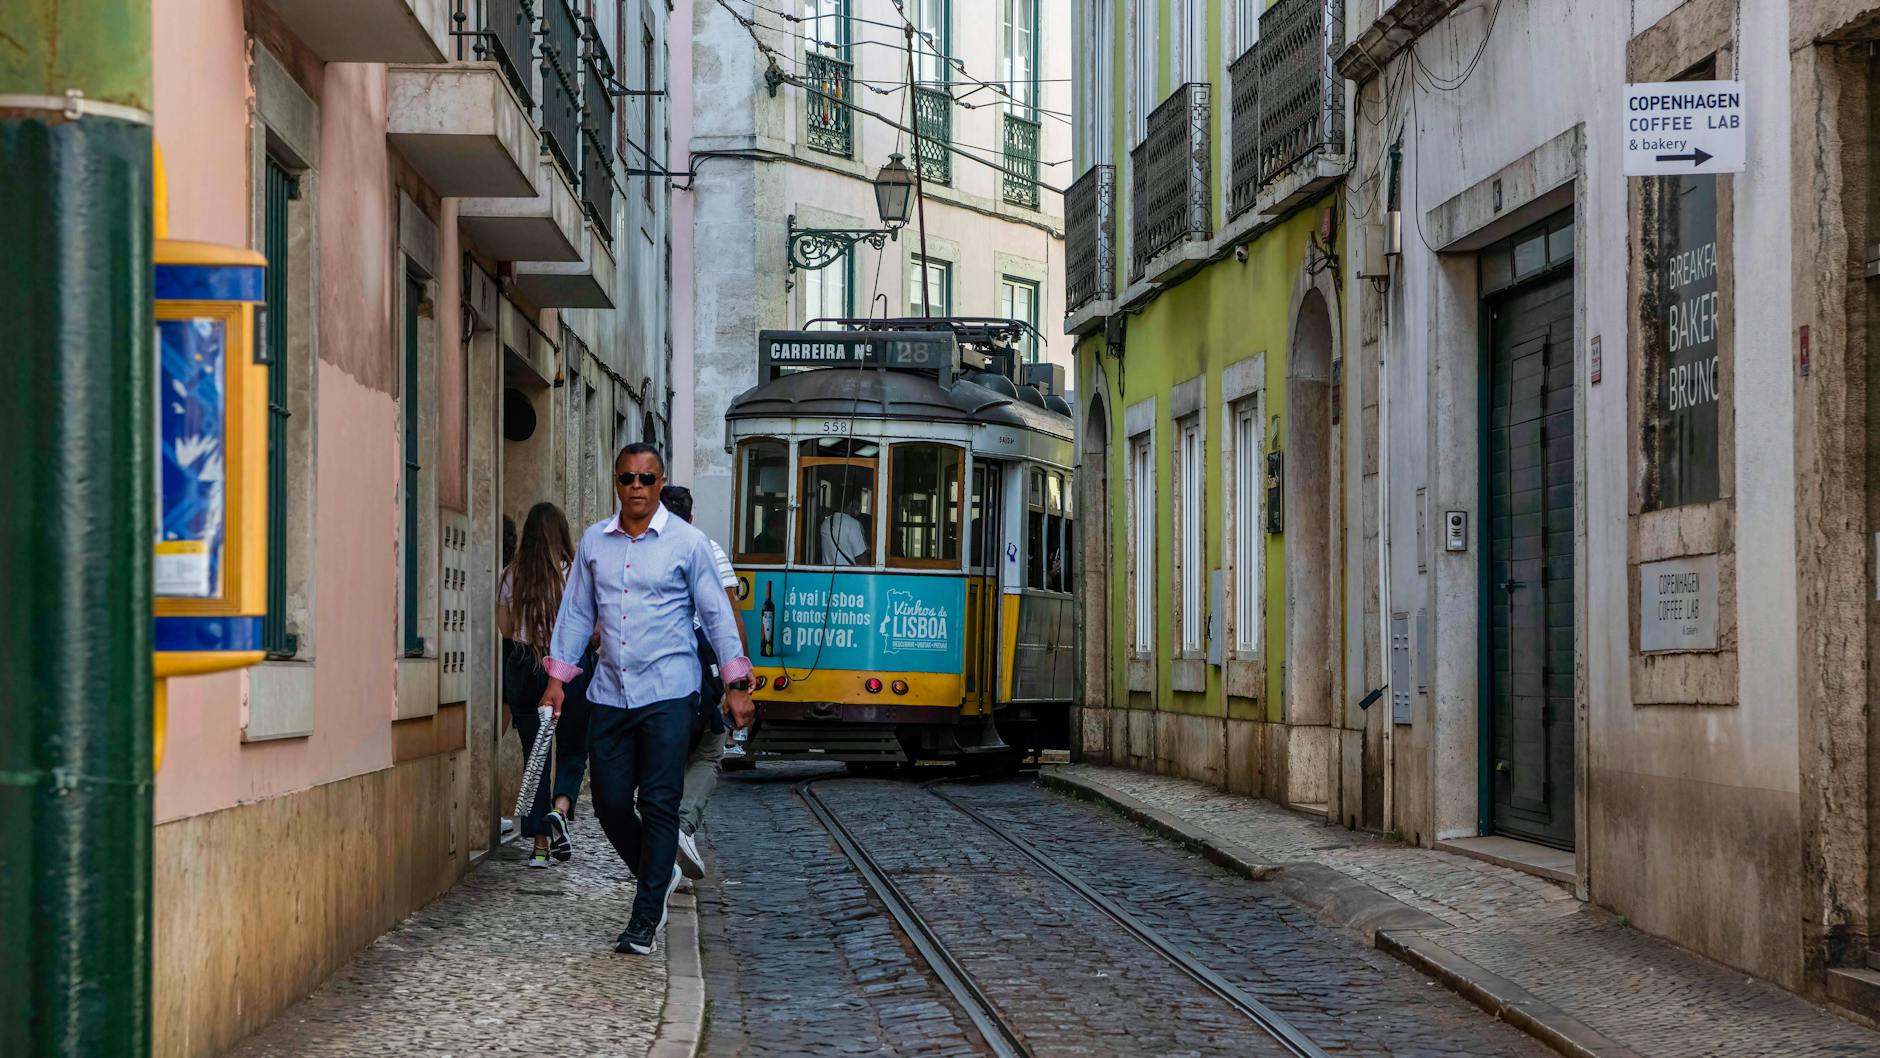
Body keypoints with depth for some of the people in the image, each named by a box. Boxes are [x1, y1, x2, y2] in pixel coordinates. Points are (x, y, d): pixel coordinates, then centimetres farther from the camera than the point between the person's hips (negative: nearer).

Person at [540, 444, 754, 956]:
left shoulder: (687, 543, -1)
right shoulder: (593, 542, 9)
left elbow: (717, 613, 1)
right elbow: (576, 611, 15)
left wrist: (735, 683, -3)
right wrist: (558, 676, 11)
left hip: (667, 693, -4)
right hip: (610, 694, 4)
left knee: (658, 805, -5)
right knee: (610, 803, 4)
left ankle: (644, 922, 2)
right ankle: (659, 876, 31)